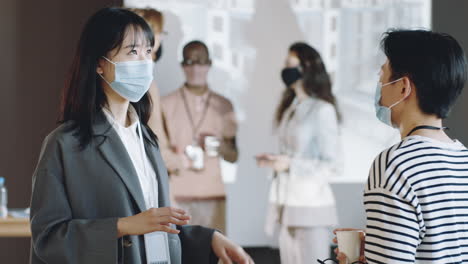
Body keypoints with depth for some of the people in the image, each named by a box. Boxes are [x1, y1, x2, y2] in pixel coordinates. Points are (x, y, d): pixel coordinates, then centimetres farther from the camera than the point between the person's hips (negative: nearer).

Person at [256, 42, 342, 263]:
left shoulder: (322, 110, -9)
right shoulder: (291, 108, 14)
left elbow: (332, 165, -10)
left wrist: (290, 164, -17)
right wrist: (273, 161, 2)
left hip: (311, 205, -8)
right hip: (287, 204, 8)